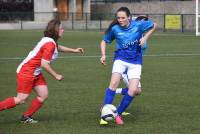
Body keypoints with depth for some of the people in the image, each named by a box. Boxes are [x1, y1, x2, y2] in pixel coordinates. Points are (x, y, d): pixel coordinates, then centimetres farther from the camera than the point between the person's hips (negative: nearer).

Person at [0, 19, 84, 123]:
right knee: (21, 99, -11)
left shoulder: (51, 41, 8)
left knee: (43, 95, 3)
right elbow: (44, 64, -24)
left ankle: (26, 117, 11)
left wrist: (74, 50, 27)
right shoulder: (49, 44, -21)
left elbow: (57, 47, 33)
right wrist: (56, 75, -14)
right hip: (26, 71, -10)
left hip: (35, 73, 10)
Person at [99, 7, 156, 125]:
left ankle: (118, 114, 9)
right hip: (121, 59, -1)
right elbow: (105, 41, 10)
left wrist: (145, 38, -2)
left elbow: (154, 25, 8)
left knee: (134, 91, -9)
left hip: (135, 62, 1)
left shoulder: (138, 25, -9)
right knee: (114, 83, -25)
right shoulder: (115, 29, -6)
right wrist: (103, 55, -4)